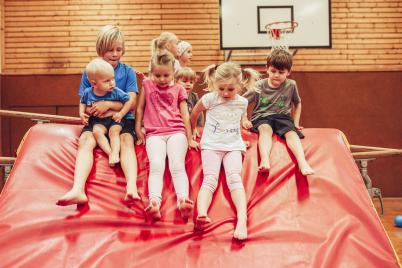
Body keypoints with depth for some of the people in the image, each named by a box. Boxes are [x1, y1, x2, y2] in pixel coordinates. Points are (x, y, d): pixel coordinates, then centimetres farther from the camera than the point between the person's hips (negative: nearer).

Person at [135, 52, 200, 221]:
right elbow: (140, 108, 22)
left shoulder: (178, 89, 16)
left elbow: (185, 114, 13)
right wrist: (138, 129, 14)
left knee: (177, 166, -26)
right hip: (154, 134, 0)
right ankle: (154, 202, -51)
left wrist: (190, 139, 8)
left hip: (176, 132, 0)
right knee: (156, 166, -28)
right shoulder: (147, 85, 18)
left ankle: (183, 201, -48)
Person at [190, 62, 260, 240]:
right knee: (210, 179, -24)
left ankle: (242, 219, -41)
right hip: (211, 145, -1)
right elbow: (194, 113, 16)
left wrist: (245, 122, 13)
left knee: (234, 178, -24)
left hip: (233, 145, 1)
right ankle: (201, 215, -47)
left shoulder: (242, 102, 6)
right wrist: (192, 130, 29)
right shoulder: (210, 98, -3)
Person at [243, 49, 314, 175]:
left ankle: (302, 162, -46)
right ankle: (264, 161, -57)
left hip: (283, 117, 2)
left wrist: (296, 123, 15)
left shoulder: (291, 85, 3)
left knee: (291, 132, -30)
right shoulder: (259, 86, -1)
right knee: (266, 129, -36)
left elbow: (297, 103, 21)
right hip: (262, 117, -1)